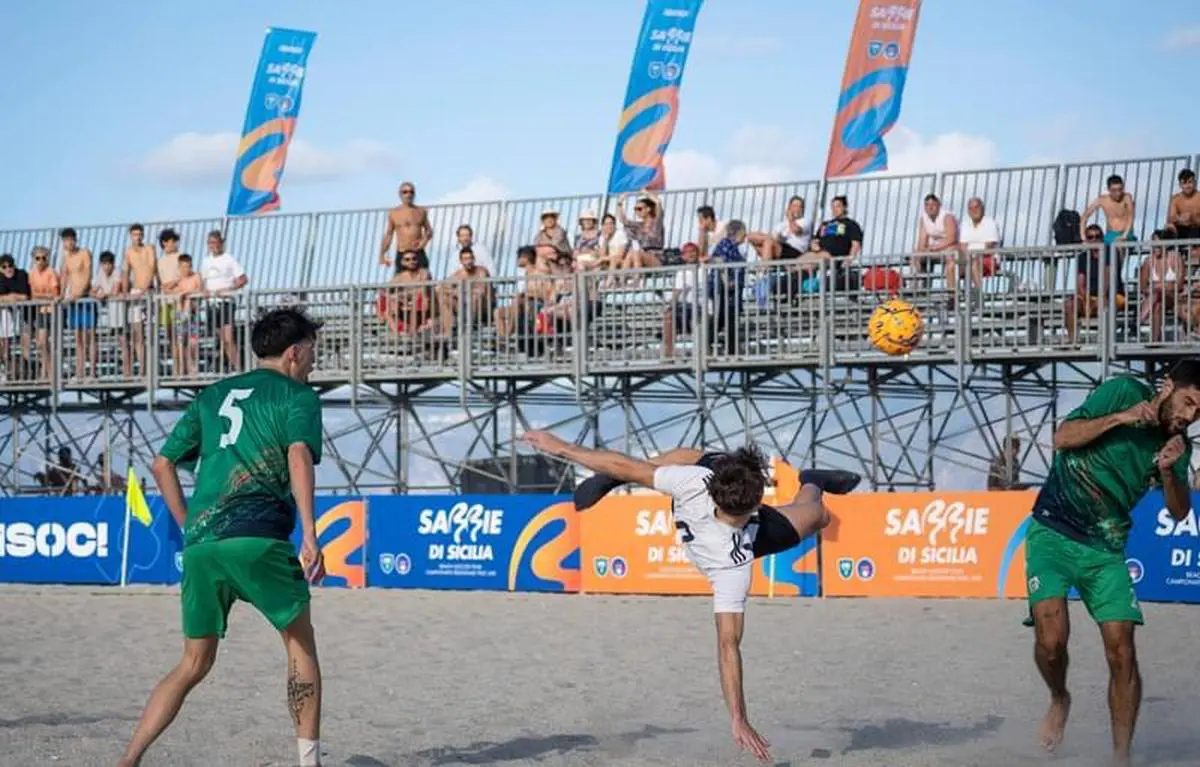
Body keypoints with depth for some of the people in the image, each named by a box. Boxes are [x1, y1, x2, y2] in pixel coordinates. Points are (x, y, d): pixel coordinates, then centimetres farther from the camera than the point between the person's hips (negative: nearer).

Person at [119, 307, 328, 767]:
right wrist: (309, 535, -18)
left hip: (200, 542, 5)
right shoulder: (298, 395, 8)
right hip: (258, 539, -5)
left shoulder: (212, 396, 24)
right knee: (300, 642, 12)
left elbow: (163, 464, 22)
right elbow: (299, 455, -12)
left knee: (194, 664, 13)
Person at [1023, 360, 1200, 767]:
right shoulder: (1124, 391, -9)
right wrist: (1119, 418, -25)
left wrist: (1167, 471, -18)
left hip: (1106, 549, 4)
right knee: (1051, 637, -20)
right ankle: (1059, 699, 13)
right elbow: (1062, 438, -14)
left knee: (1121, 649, -8)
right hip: (1053, 534, -4)